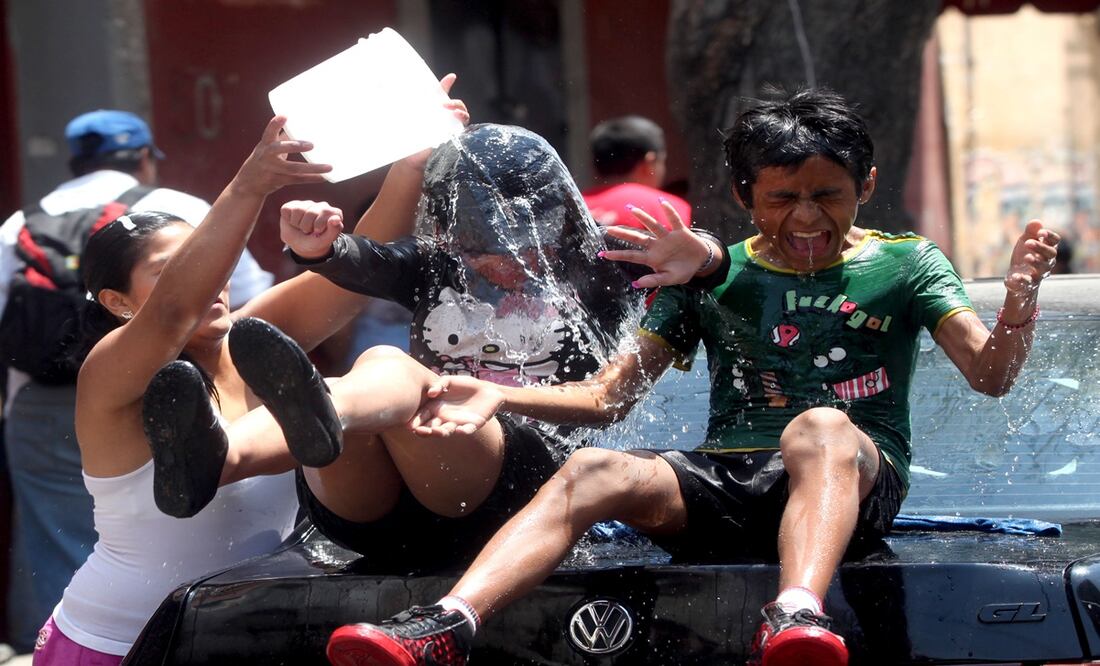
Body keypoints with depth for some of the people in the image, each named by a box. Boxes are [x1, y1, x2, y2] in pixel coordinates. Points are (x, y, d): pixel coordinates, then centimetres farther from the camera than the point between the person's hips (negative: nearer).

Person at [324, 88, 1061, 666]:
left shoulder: (904, 264, 10)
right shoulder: (715, 275, 16)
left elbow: (989, 372, -2)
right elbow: (608, 395, 15)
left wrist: (1020, 298, -24)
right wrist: (498, 395, -1)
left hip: (856, 478, -3)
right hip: (728, 478, 3)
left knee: (820, 428, -38)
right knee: (592, 471, -25)